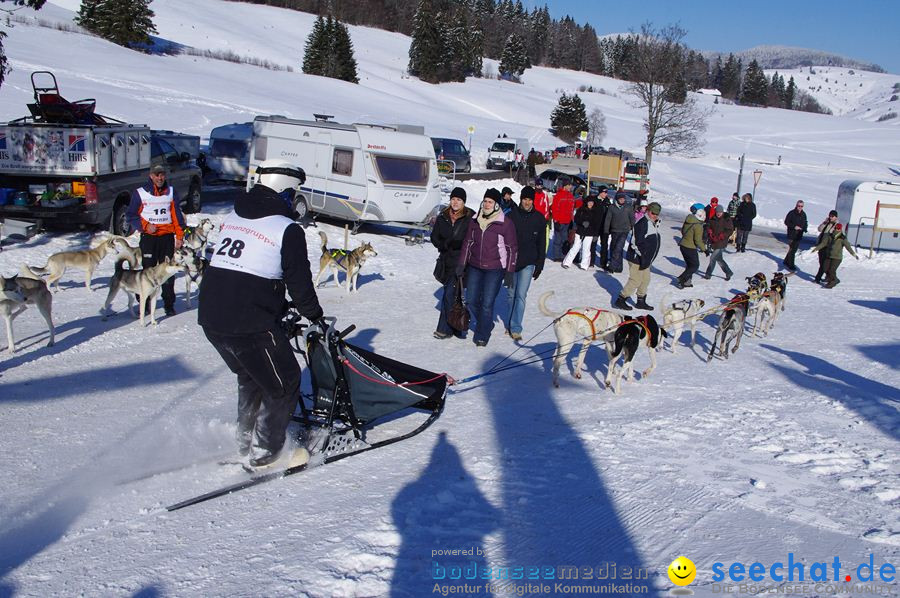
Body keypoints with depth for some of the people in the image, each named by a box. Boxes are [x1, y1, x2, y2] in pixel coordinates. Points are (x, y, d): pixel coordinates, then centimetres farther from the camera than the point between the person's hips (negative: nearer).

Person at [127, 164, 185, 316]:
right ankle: (144, 303, 8)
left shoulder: (171, 191, 9)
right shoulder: (140, 193, 2)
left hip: (167, 236, 2)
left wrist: (179, 236, 3)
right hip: (148, 237, -2)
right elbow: (131, 215, 5)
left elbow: (177, 215, 9)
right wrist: (145, 226, -10)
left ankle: (169, 304, 8)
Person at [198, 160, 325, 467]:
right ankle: (264, 451, 16)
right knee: (283, 384, 10)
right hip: (250, 324, -8)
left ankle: (245, 441, 39)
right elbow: (299, 282, -5)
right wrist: (315, 316, 13)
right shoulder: (287, 230, -9)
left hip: (210, 318, 8)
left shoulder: (232, 218, 14)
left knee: (250, 377, 29)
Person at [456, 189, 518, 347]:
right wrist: (461, 264, 9)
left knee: (487, 303, -6)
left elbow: (511, 248, -3)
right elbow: (467, 242, 13)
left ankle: (482, 335, 10)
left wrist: (510, 271, -5)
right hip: (474, 267, 5)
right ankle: (486, 324, 32)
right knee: (471, 300, 7)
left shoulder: (505, 223, -8)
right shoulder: (474, 220, 5)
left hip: (495, 269, -5)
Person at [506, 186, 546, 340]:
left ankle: (515, 328, -6)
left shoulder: (539, 219, 0)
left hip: (528, 263, -1)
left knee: (521, 295, -9)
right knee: (512, 294, 12)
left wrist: (539, 266, 2)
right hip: (511, 261, 1)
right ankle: (511, 324, 27)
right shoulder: (512, 215, -1)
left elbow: (542, 245, 4)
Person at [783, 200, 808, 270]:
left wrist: (805, 228, -3)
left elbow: (805, 223, 17)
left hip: (799, 235, 5)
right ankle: (791, 266, -4)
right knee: (791, 250, -7)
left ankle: (786, 261, 28)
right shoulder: (791, 213, -9)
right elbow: (786, 222, -7)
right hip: (792, 235, -5)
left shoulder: (803, 214, 7)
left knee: (794, 250, 11)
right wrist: (794, 227, -18)